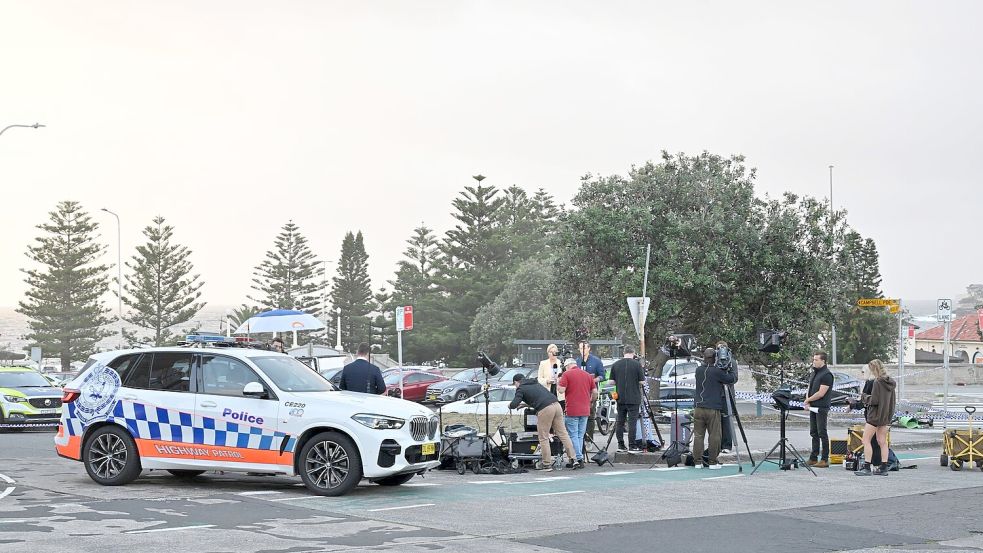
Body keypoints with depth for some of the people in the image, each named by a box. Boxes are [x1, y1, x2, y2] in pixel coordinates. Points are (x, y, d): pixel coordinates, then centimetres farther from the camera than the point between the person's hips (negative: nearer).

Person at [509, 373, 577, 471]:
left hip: (544, 410, -7)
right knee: (563, 433, 9)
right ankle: (573, 458, 5)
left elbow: (514, 405, -2)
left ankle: (547, 465, 2)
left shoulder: (521, 389, 8)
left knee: (544, 438, 2)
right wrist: (526, 404, 48)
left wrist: (510, 405, 20)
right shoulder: (535, 383, 30)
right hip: (556, 404, 7)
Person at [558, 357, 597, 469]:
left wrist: (558, 383, 7)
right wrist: (590, 402, 26)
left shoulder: (567, 374, -5)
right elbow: (595, 392, 11)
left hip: (572, 410, -5)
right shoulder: (587, 375, 12)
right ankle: (578, 460, 11)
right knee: (580, 436, 11)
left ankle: (578, 459, -7)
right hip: (585, 410, 5)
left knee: (573, 436, -1)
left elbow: (561, 390, -12)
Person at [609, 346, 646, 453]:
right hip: (633, 399, -3)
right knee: (632, 422, -2)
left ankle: (620, 445, 12)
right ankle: (632, 446, -3)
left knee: (620, 422, 9)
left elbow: (612, 381, 4)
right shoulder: (637, 364, -8)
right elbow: (642, 382, -7)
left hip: (620, 398, 3)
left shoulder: (615, 365, 2)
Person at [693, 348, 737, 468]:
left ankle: (698, 460, 7)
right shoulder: (717, 371, -9)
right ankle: (713, 462, 4)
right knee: (714, 436, 2)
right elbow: (733, 379, -2)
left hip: (698, 408, 5)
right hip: (713, 409, -5)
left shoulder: (698, 370, 7)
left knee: (698, 435, 7)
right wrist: (729, 369, 15)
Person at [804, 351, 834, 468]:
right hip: (813, 407, 9)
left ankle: (825, 460, -3)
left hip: (822, 408, -9)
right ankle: (813, 458, 17)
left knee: (822, 433, -6)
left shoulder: (826, 375, -13)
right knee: (814, 433, 12)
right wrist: (807, 402, 2)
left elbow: (821, 393, -18)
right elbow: (810, 389, 19)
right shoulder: (814, 373, 16)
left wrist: (807, 400, -8)